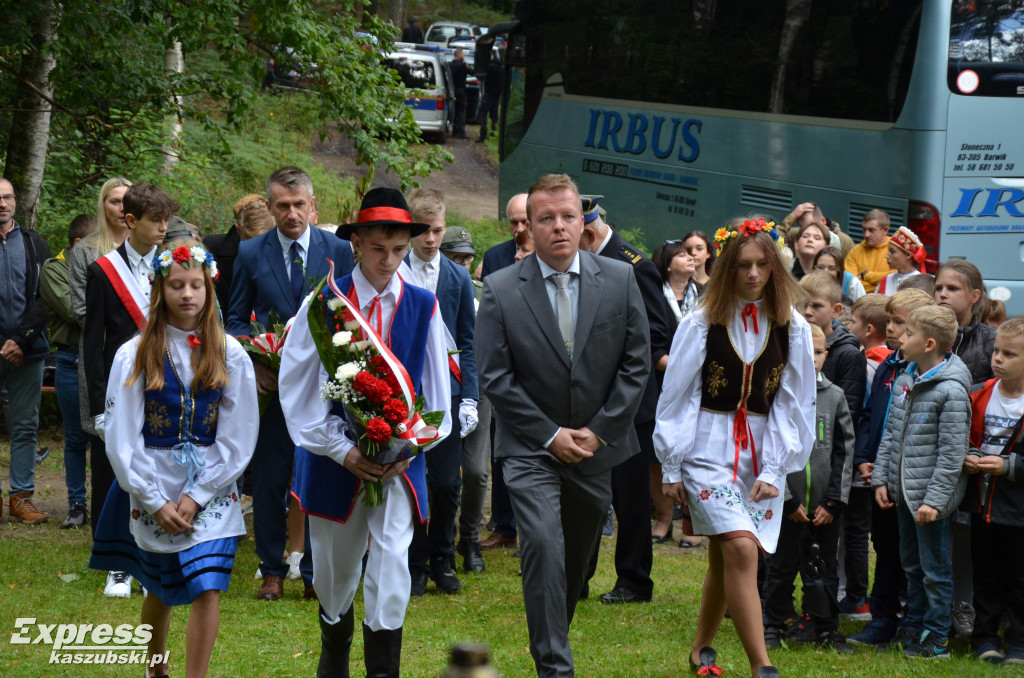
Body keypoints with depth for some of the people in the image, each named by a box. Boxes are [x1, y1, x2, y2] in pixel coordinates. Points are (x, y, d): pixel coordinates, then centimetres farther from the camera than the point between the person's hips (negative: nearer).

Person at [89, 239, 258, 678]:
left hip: (212, 493, 0)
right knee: (161, 590, 13)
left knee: (206, 589, -13)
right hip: (153, 492, 0)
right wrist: (157, 502, -9)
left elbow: (238, 438, -3)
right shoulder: (134, 356, -3)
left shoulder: (229, 355, -1)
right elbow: (121, 439, -5)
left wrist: (196, 497, -10)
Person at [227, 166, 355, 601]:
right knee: (269, 483, 5)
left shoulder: (338, 251, 3)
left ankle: (315, 574, 14)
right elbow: (235, 319, 7)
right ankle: (272, 571, 15)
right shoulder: (250, 254, 2)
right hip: (271, 385, 0)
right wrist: (254, 363, -10)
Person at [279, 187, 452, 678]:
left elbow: (436, 392, 6)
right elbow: (298, 388, -3)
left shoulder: (423, 307, 1)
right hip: (334, 459, 0)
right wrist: (342, 450, -11)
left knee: (392, 560, -15)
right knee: (334, 569, 12)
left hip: (399, 460, 0)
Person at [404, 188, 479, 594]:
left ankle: (442, 560, 17)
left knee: (448, 484, 1)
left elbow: (467, 343, 11)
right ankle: (415, 565, 12)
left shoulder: (458, 278, 8)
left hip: (445, 392, 2)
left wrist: (469, 397, 4)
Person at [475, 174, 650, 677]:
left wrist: (599, 431, -6)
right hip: (531, 448, -3)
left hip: (598, 446, 3)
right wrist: (550, 435, -10)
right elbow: (494, 376, -6)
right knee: (544, 548, -18)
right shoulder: (501, 290, -6)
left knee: (577, 558, 13)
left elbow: (636, 364, 1)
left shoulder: (620, 281, -1)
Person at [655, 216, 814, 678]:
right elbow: (674, 397, 3)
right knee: (741, 549, -18)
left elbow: (794, 405, 6)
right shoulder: (701, 324, -3)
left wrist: (774, 470, -1)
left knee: (725, 561, 7)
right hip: (708, 446, -3)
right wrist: (671, 469, 4)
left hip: (762, 451, 3)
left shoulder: (792, 328, 2)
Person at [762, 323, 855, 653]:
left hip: (825, 505, 2)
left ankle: (826, 627, 18)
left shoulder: (835, 397, 5)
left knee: (825, 568, 9)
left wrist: (833, 501, -2)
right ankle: (774, 626, 17)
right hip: (787, 503, -2)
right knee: (782, 567, 6)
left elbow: (845, 451, 5)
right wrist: (788, 500, -9)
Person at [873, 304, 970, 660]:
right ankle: (914, 627, 30)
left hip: (930, 495, -8)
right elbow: (890, 434, 14)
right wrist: (881, 478, 8)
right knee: (911, 564, 18)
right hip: (903, 490, 8)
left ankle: (937, 637, 9)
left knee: (935, 568, 1)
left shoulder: (951, 391, -18)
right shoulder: (904, 381, 7)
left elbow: (952, 453, -18)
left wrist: (934, 499, -20)